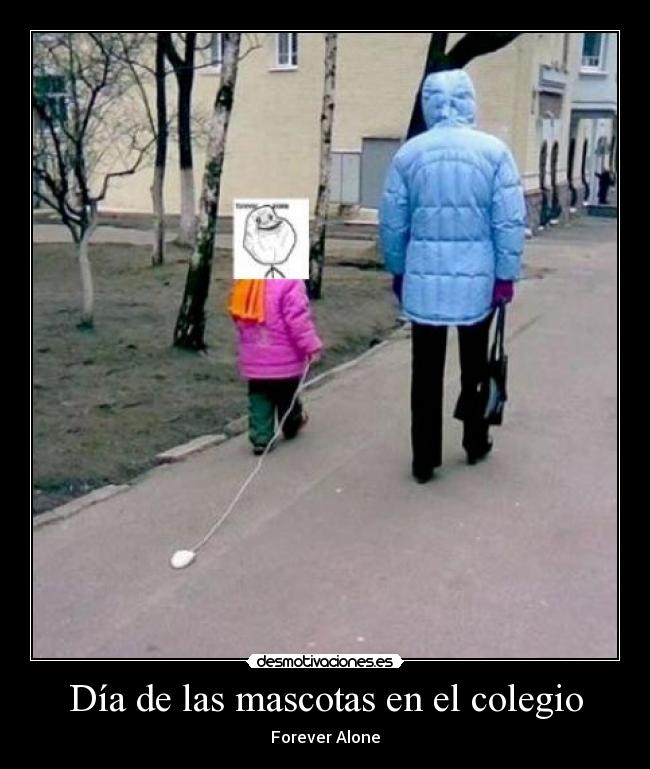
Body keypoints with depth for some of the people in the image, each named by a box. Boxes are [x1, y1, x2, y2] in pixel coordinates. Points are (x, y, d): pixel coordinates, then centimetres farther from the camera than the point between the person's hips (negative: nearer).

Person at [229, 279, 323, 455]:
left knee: (259, 399, 11)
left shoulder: (243, 283, 0)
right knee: (287, 396, 18)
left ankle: (261, 438, 9)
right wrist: (311, 346, -14)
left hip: (254, 359, 4)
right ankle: (292, 425, 38)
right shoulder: (288, 282, -22)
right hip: (284, 359, -4)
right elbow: (298, 319, -24)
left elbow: (238, 317, 11)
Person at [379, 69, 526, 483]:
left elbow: (392, 223, 3)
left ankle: (424, 459, 13)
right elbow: (510, 222, -6)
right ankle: (476, 442, 32)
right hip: (478, 279, 0)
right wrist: (507, 275, 1)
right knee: (475, 365, 18)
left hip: (423, 279, 1)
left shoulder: (409, 153, -1)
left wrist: (398, 270, 14)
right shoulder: (494, 151, -5)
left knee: (426, 371, 8)